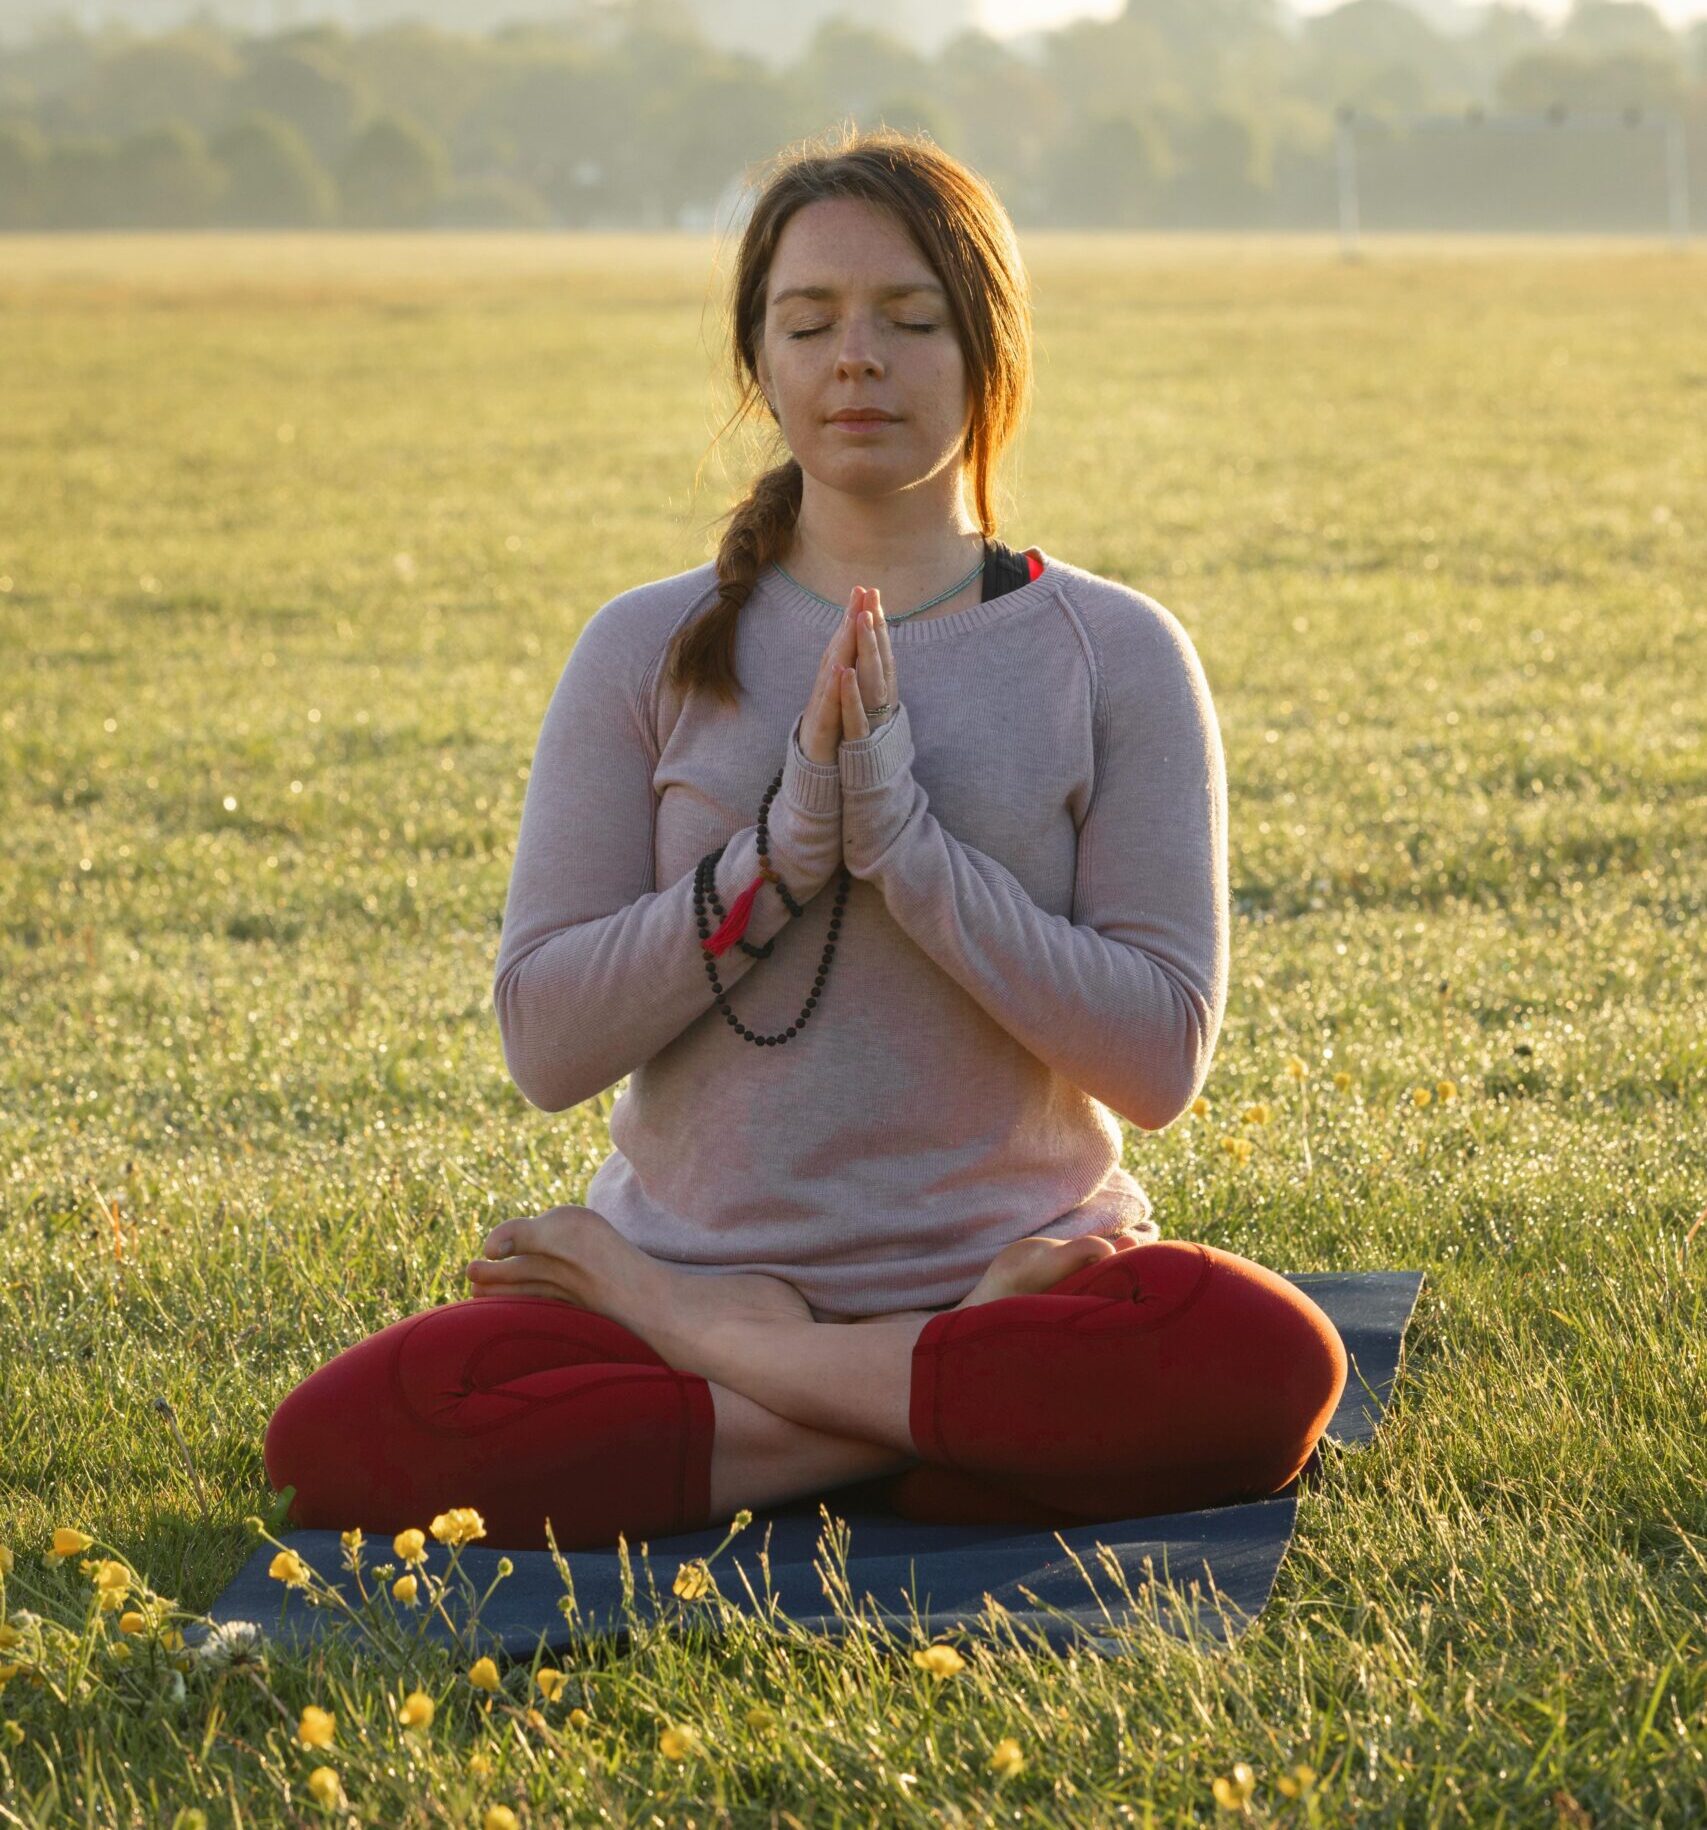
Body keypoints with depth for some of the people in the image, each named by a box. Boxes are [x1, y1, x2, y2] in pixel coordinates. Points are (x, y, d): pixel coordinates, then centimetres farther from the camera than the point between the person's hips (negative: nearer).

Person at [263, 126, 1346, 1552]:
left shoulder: (1115, 656, 2)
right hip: (692, 1250, 1)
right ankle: (953, 1419, -17)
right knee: (341, 1438, -26)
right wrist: (784, 845, -15)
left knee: (1268, 1365, -34)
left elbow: (1162, 1056, -7)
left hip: (1018, 1265, 0)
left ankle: (703, 1342, -16)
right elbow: (544, 1042, -2)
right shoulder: (651, 652, 5)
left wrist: (903, 840, -16)